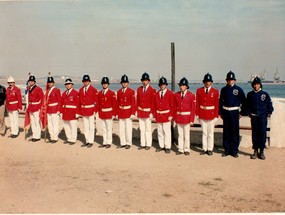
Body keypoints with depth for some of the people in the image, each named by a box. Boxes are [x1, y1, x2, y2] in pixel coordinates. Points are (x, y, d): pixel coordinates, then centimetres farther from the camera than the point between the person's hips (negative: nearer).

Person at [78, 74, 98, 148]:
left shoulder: (93, 89, -5)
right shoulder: (81, 90, 9)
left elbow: (96, 100, -6)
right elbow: (80, 100, 11)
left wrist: (95, 110, -10)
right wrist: (80, 110, 7)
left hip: (91, 110, -5)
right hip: (83, 110, 5)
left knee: (91, 126, 0)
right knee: (85, 127, 10)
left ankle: (91, 142, 5)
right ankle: (87, 141, 19)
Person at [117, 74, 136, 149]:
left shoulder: (131, 91, -3)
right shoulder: (119, 92, 9)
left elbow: (133, 103, -6)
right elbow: (118, 103, 11)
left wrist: (133, 113, -12)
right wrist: (117, 113, 7)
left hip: (128, 112, -4)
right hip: (120, 112, 4)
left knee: (128, 128, 0)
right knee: (121, 128, 6)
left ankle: (128, 143, 9)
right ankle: (123, 143, 14)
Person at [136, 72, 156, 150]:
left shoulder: (152, 90, -6)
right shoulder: (139, 89, 7)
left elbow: (153, 103, -7)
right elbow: (137, 101, 9)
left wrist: (152, 113, -11)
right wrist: (137, 111, 5)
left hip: (148, 112, -4)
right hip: (140, 112, 4)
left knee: (148, 129, 3)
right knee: (142, 129, 9)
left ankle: (148, 144, 11)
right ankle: (142, 144, 16)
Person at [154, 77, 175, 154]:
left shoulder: (170, 93, -3)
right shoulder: (156, 94, 9)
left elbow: (172, 105, -5)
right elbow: (155, 105, 11)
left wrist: (171, 115, -11)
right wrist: (155, 115, 5)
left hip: (167, 115, -4)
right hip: (159, 116, 4)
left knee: (167, 132, -2)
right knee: (160, 132, 10)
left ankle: (167, 147, 4)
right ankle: (161, 146, 20)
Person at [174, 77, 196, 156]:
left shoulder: (191, 95, -4)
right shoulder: (176, 95, 5)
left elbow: (193, 108, -4)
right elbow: (175, 106, 9)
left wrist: (192, 120, -8)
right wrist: (175, 117, 3)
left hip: (187, 117, -3)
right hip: (178, 117, 3)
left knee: (186, 134, 5)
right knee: (180, 134, 8)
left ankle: (186, 150, 14)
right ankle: (180, 149, 16)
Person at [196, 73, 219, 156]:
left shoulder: (215, 91, 0)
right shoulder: (199, 91, 3)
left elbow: (217, 105, -2)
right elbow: (197, 103, 4)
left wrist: (216, 116, -5)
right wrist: (197, 114, -1)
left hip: (211, 115, -1)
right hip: (202, 115, 1)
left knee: (210, 133, 4)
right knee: (204, 132, 8)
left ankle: (210, 149, 12)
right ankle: (204, 149, 14)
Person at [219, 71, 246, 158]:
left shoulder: (238, 89, -1)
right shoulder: (223, 89, 7)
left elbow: (243, 102, 2)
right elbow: (221, 101, 12)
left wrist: (241, 112, -1)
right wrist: (220, 112, 8)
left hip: (234, 112, -2)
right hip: (225, 112, 2)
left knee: (235, 132, 0)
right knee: (226, 132, 4)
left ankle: (234, 151, 7)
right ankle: (227, 150, 12)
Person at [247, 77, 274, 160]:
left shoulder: (265, 94, 1)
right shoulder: (250, 94, 6)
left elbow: (269, 104, 5)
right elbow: (247, 105, 14)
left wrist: (269, 112, -2)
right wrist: (249, 113, 4)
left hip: (263, 116, -2)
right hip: (254, 117, 2)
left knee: (262, 133, -3)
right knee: (254, 134, 4)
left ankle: (262, 151, 5)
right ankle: (255, 151, 12)